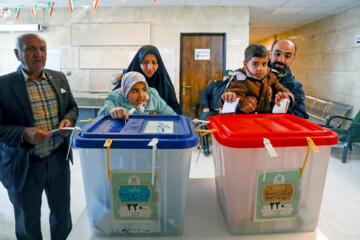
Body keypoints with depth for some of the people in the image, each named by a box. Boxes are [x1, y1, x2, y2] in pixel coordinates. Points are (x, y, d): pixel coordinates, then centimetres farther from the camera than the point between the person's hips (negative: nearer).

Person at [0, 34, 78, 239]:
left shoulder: (59, 78, 3)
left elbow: (72, 107, 12)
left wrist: (68, 121, -9)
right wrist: (24, 134, -28)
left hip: (59, 159, 4)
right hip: (23, 166, -3)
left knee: (62, 213, 22)